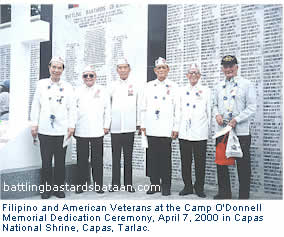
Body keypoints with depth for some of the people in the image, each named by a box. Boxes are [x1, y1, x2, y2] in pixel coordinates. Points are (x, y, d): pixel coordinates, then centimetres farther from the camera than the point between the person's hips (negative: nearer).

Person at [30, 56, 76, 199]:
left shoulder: (68, 87, 8)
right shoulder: (41, 84, 8)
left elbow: (71, 108, 7)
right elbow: (36, 105, 9)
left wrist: (71, 126, 0)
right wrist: (34, 124, 4)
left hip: (62, 130, 0)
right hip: (45, 130, 0)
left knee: (60, 161, 6)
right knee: (46, 162, 3)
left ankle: (59, 188, 18)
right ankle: (46, 189, 17)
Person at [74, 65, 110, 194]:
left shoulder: (102, 90, 7)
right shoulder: (77, 91, 8)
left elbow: (107, 109, 7)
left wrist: (106, 126, 3)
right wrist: (72, 126, 2)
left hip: (97, 131, -1)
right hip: (81, 131, 1)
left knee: (97, 159, 4)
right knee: (82, 159, 6)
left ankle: (98, 185, 14)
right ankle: (81, 184, 17)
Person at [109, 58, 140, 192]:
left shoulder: (135, 86, 5)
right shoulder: (113, 86, 6)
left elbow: (139, 105, 6)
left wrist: (139, 124, 2)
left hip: (129, 126, -1)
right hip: (115, 127, 1)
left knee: (128, 156, 5)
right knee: (115, 156, 5)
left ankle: (128, 183, 14)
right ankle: (115, 183, 14)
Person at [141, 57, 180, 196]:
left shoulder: (173, 87, 5)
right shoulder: (148, 86, 12)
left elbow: (177, 108, 2)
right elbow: (144, 107, 13)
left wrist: (176, 128, -2)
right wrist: (143, 125, 7)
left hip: (166, 129, -2)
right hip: (151, 129, 2)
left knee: (166, 158, 0)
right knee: (152, 157, 5)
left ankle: (166, 186, 11)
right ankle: (154, 184, 17)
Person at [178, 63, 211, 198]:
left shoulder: (206, 91, 8)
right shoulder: (181, 91, 14)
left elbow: (209, 111, 6)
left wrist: (208, 128, 3)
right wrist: (176, 128, 8)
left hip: (200, 133, -2)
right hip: (184, 132, 2)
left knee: (200, 162, 1)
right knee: (185, 161, 7)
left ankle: (199, 188, 14)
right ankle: (187, 186, 19)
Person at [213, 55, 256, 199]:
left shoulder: (246, 84, -1)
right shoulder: (219, 86, 14)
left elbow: (252, 107, -6)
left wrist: (236, 120, -16)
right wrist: (217, 115, -2)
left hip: (241, 132, -5)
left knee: (243, 165, 1)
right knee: (221, 163, 10)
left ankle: (244, 196, 13)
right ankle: (224, 192, 24)